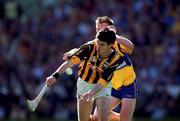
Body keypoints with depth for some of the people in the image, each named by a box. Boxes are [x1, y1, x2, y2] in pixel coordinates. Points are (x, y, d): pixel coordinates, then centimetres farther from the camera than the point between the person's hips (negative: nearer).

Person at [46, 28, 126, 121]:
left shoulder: (116, 59, -23)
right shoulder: (89, 47, -23)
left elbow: (103, 82, -27)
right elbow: (71, 61, -29)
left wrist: (90, 93, -42)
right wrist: (55, 75, -41)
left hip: (103, 87, -1)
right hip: (84, 83, 1)